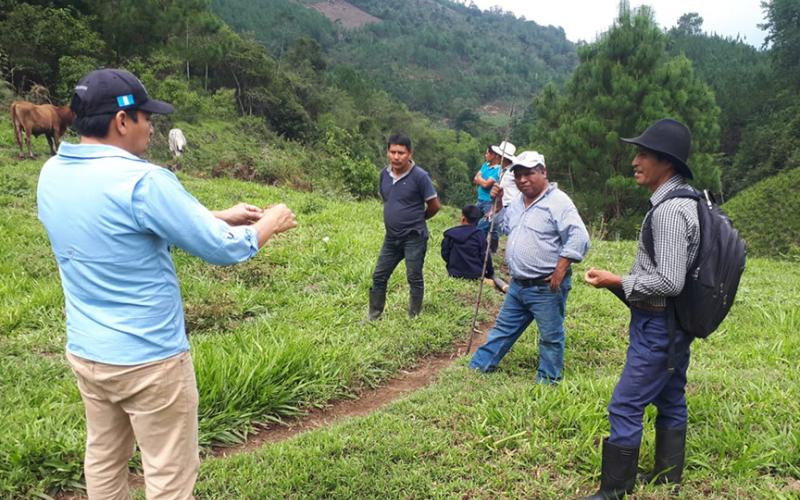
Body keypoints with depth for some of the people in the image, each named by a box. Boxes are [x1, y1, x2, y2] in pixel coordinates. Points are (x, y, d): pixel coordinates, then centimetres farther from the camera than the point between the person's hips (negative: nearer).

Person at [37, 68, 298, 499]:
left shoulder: (52, 174, 1)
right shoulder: (141, 181, -24)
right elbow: (222, 250, -19)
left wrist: (223, 216, 11)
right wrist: (270, 222, 1)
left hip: (84, 352, 8)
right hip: (148, 360, -8)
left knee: (104, 459, 23)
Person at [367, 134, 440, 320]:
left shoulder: (420, 176, -17)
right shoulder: (385, 173, 1)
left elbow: (435, 205, -9)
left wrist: (416, 220, 6)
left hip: (414, 238, -6)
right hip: (391, 237, 6)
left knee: (414, 279, 7)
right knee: (379, 277, 11)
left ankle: (414, 318, 22)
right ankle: (373, 315, 26)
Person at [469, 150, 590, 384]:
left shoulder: (558, 201, -16)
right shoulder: (519, 201, 11)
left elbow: (579, 238, -22)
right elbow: (505, 227, 28)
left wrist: (560, 271, -22)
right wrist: (498, 202, 13)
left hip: (546, 287, -8)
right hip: (518, 284, 8)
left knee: (551, 337, 8)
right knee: (504, 328, 20)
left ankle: (548, 381, 23)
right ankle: (480, 365, 31)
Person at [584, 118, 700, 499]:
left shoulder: (669, 210, -23)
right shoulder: (685, 200, 9)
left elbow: (669, 282, -26)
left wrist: (615, 282, -17)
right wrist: (626, 281, 15)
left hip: (659, 326, -10)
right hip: (672, 323, 10)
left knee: (625, 408, -3)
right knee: (670, 403, 18)